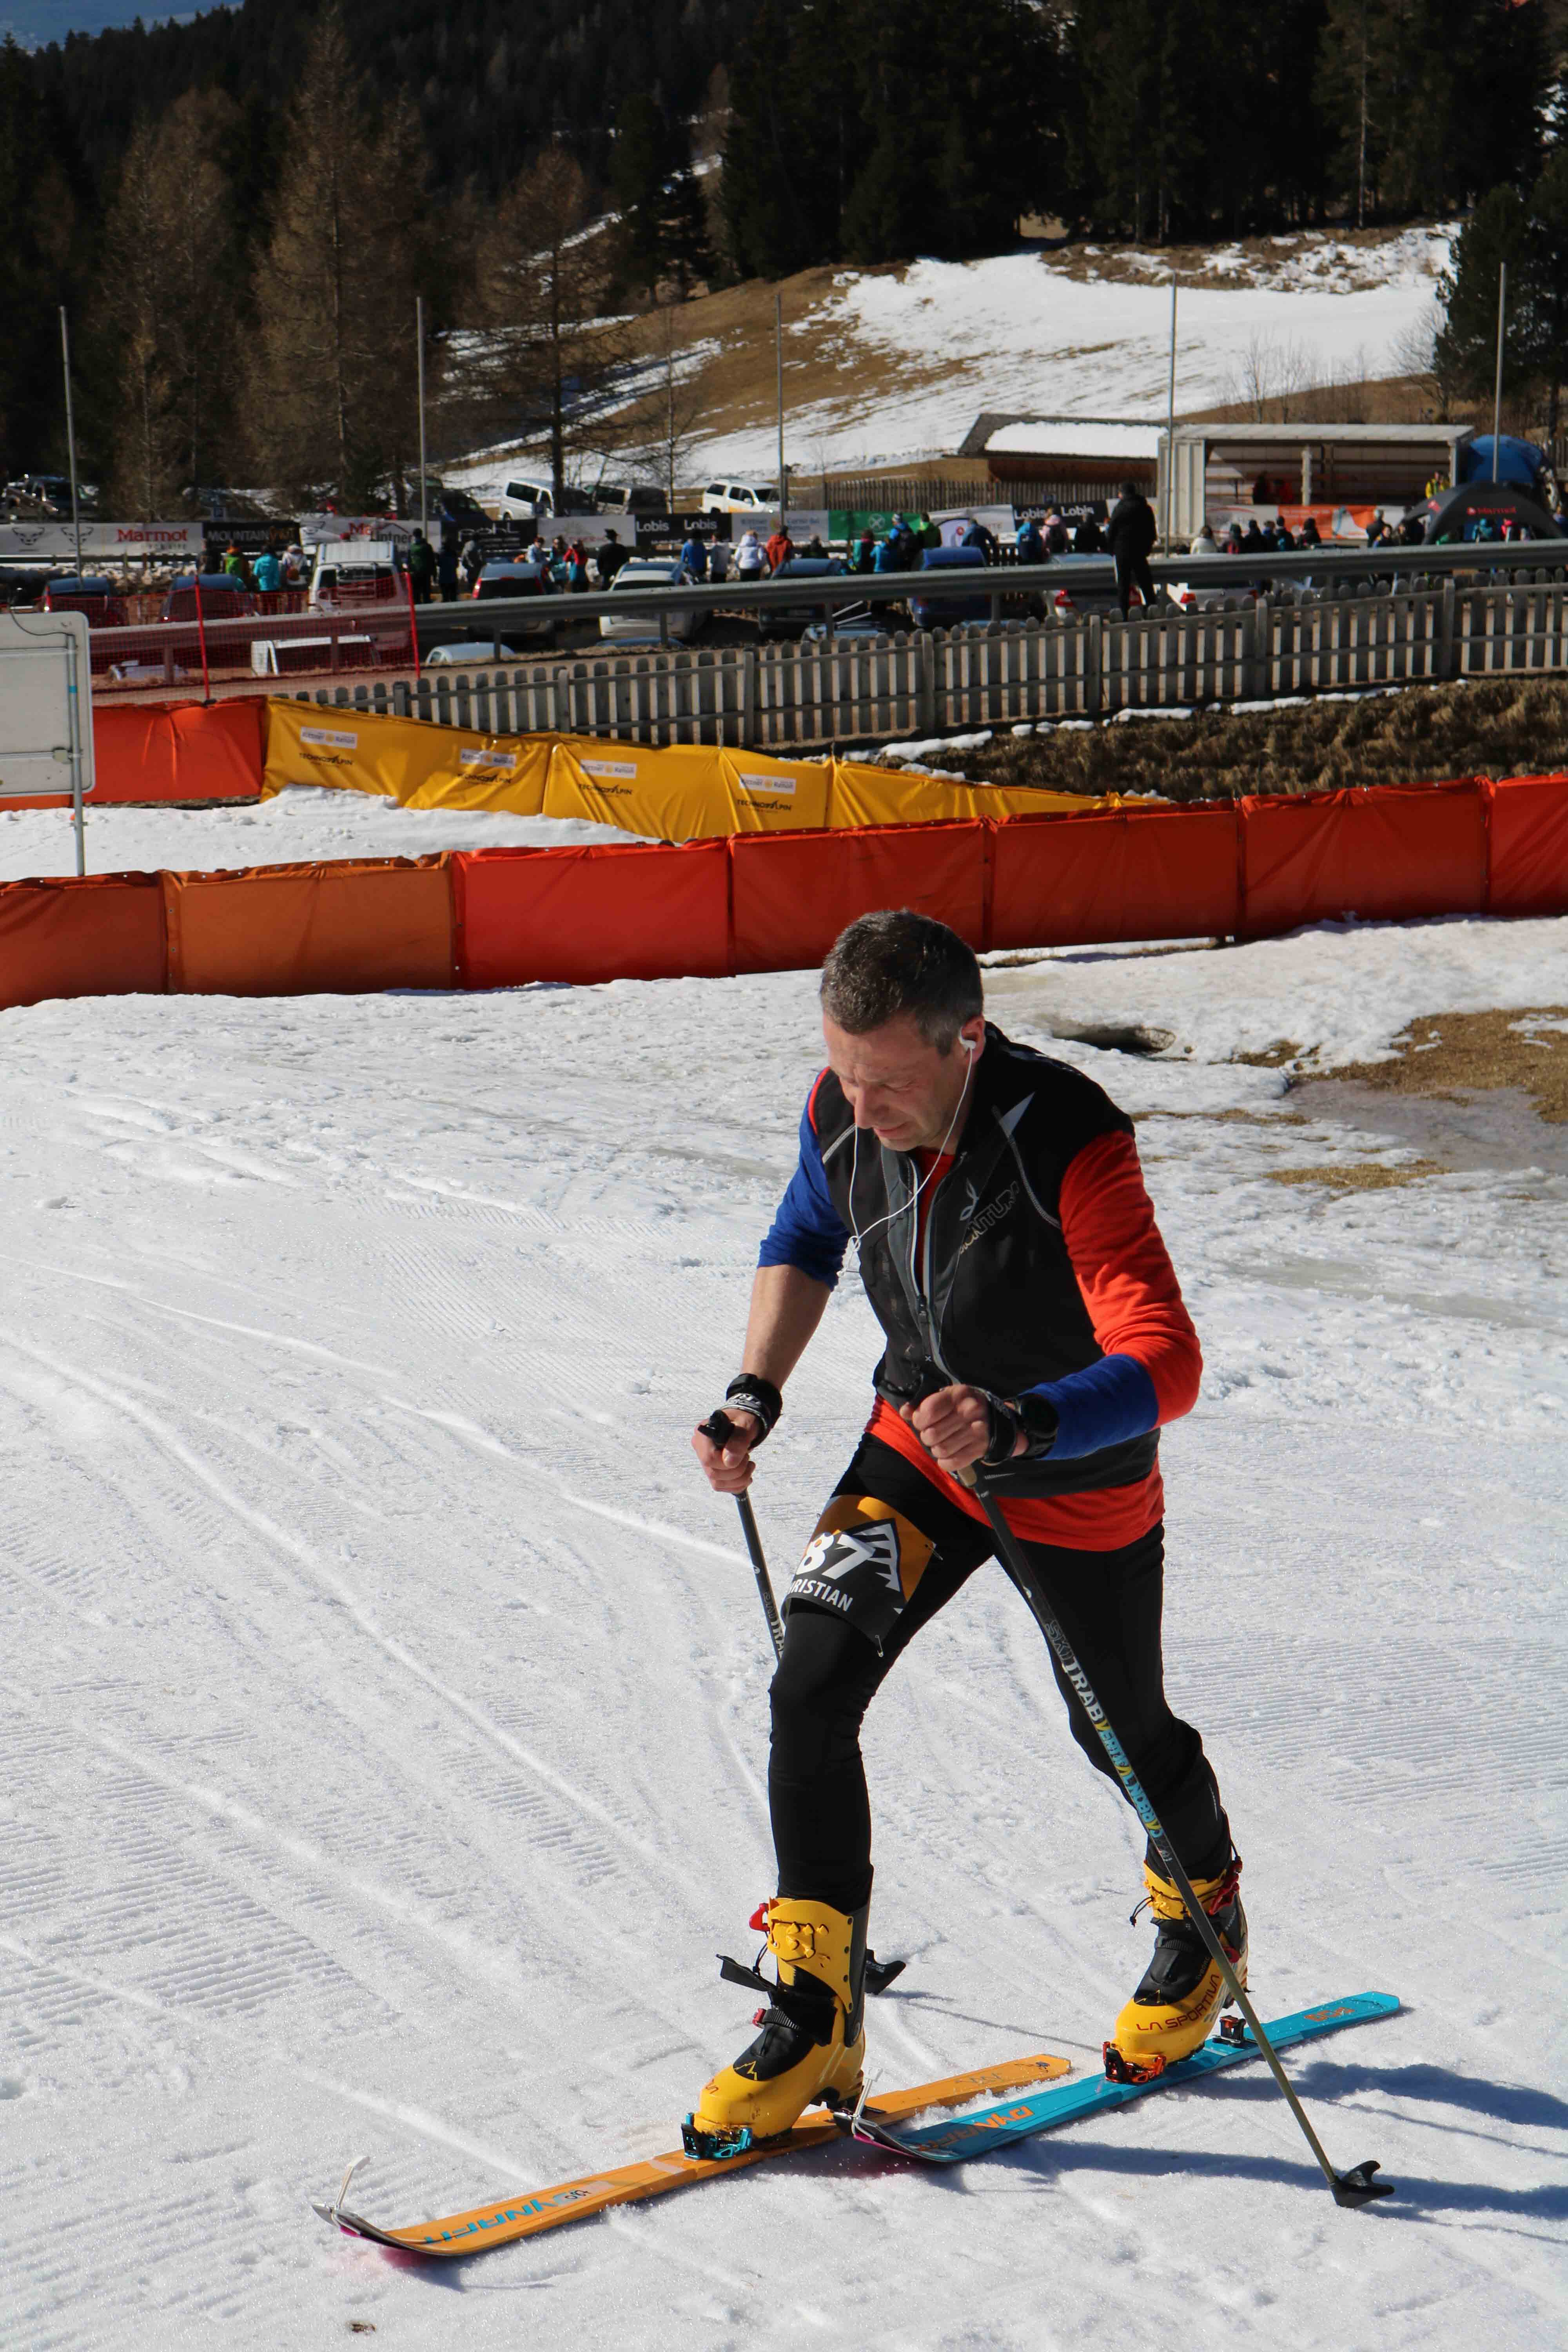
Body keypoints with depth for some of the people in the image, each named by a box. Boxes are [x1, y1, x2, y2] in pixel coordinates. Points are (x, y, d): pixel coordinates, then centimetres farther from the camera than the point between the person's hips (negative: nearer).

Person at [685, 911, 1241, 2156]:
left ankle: (1204, 1915, 50)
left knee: (1122, 1734, 17)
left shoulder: (1073, 1145, -35)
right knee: (811, 1689, -14)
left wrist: (1020, 1426, -58)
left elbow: (1165, 1366, -42)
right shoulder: (841, 1110, -18)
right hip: (918, 1441, 4)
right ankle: (816, 2020, -2)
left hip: (1082, 1480, -4)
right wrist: (756, 1391, -7)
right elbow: (806, 1239, 6)